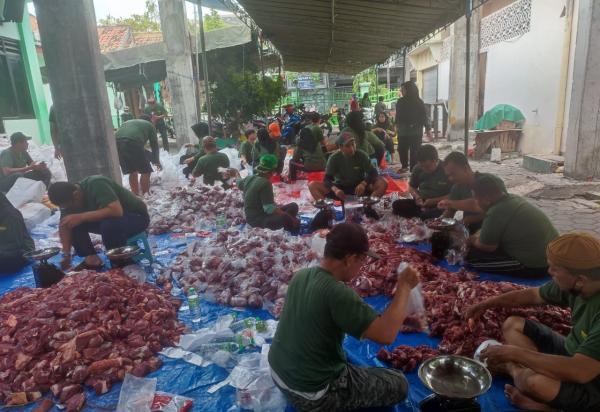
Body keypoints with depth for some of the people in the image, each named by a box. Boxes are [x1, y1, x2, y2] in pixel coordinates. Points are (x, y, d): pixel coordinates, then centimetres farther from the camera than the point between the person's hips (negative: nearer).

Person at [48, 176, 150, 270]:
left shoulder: (96, 185, -29)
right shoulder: (69, 197, -6)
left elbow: (116, 211, -41)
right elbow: (64, 225, -5)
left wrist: (81, 217, -37)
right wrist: (66, 255, -13)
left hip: (136, 216, -8)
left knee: (109, 225, -37)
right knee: (72, 223, -8)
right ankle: (92, 259, 0)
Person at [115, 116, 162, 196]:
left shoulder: (127, 122, 40)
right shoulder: (149, 125, 28)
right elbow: (154, 144, 29)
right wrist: (156, 161, 42)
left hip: (117, 142, 6)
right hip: (133, 142, -6)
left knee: (132, 171, 20)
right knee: (146, 171, 9)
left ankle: (136, 195, 25)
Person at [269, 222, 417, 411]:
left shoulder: (300, 275, -4)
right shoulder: (337, 292, -29)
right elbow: (386, 335, -31)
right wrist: (404, 286, -20)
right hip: (312, 392, -8)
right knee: (398, 384, 4)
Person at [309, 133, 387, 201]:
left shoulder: (361, 155, -9)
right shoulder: (334, 158, -10)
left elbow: (373, 173, -12)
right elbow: (327, 178, -14)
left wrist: (363, 183, -33)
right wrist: (335, 189, -37)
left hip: (359, 188, 0)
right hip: (340, 188, 0)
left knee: (383, 183, -26)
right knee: (312, 185, -22)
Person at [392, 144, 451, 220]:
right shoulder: (418, 168, 4)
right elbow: (411, 186, 19)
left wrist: (434, 201, -20)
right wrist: (416, 196, -3)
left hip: (439, 206, -6)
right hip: (421, 203, 6)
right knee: (396, 205, -20)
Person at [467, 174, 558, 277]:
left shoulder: (495, 213, -24)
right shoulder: (514, 198, 4)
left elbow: (487, 247, -12)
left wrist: (473, 241, 6)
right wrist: (478, 236, 14)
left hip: (536, 265, -10)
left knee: (472, 256, -9)